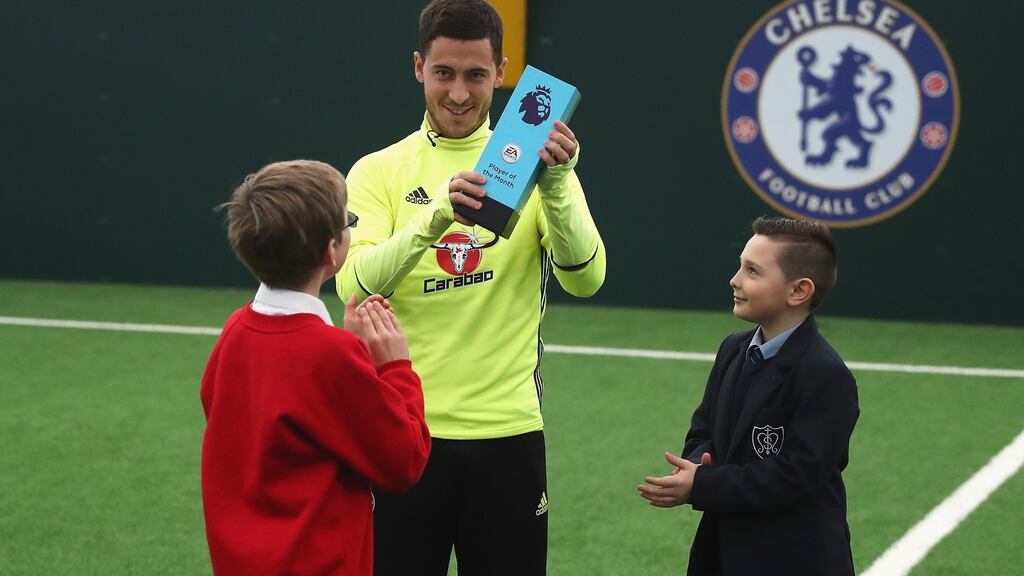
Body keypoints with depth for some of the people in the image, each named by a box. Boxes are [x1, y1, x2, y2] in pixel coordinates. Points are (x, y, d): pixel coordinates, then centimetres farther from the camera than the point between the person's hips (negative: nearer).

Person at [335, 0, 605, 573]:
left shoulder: (532, 167, 4)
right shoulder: (379, 171, 1)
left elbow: (585, 277, -11)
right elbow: (355, 286, -15)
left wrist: (555, 186, -27)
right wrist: (433, 220, -30)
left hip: (509, 430, 1)